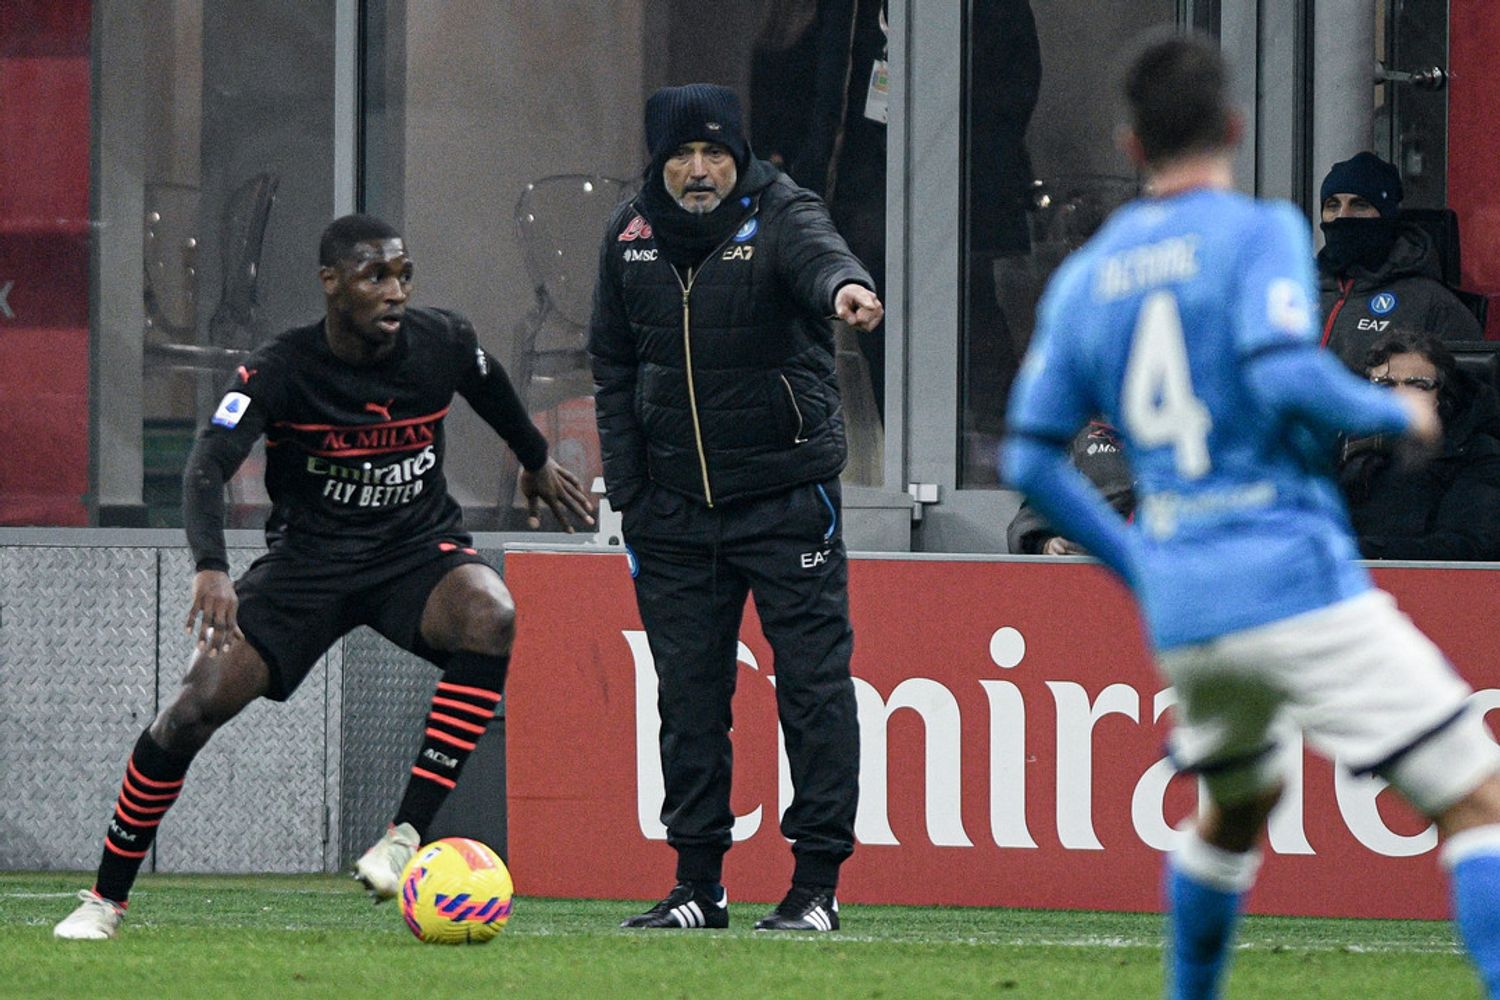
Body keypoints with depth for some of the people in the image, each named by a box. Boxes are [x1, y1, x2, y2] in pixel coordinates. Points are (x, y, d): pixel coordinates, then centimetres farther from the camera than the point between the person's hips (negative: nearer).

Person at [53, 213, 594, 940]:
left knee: (489, 616, -34)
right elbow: (207, 466, -30)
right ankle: (107, 897, 4)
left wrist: (537, 462, 34)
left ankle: (407, 833, -30)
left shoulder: (442, 344, -8)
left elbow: (491, 389, 17)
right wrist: (212, 569, -48)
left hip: (417, 548, 1)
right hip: (307, 557, -1)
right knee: (198, 704, -16)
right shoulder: (281, 370, -18)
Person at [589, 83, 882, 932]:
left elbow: (818, 252, -34)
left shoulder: (780, 214, -10)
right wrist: (627, 491, 6)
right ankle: (699, 885, 13)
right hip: (675, 505, 4)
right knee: (689, 694, 6)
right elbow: (614, 367, 12)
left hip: (787, 496, -4)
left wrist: (845, 287, -59)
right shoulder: (633, 235, 4)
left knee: (813, 684, -5)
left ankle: (818, 885, -1)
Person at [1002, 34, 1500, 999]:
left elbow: (1031, 458, 12)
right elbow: (1287, 375, -20)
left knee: (1238, 802, 32)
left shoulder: (1086, 277, 12)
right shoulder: (1260, 233, -4)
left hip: (1178, 604, 6)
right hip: (1296, 580, -6)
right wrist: (1396, 411, -3)